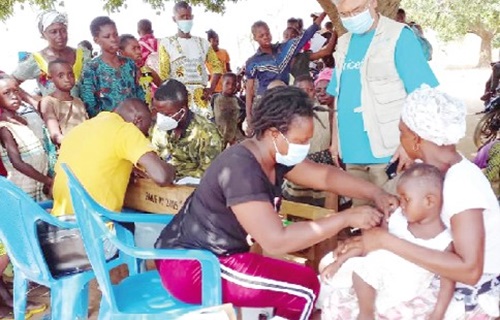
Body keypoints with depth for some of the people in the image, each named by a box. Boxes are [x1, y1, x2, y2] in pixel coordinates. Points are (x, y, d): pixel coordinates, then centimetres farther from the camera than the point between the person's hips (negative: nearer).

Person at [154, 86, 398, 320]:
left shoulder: (275, 156, -1)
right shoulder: (240, 169, -28)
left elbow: (325, 175, 6)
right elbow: (276, 240, -33)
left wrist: (375, 193, -9)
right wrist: (346, 218, -29)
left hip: (214, 255, 9)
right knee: (304, 287, -12)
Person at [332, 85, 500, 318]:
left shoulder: (461, 183, -27)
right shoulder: (436, 168, -2)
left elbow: (470, 270, -34)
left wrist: (386, 241, -34)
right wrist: (373, 237, -15)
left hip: (471, 296, -7)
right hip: (444, 278, 7)